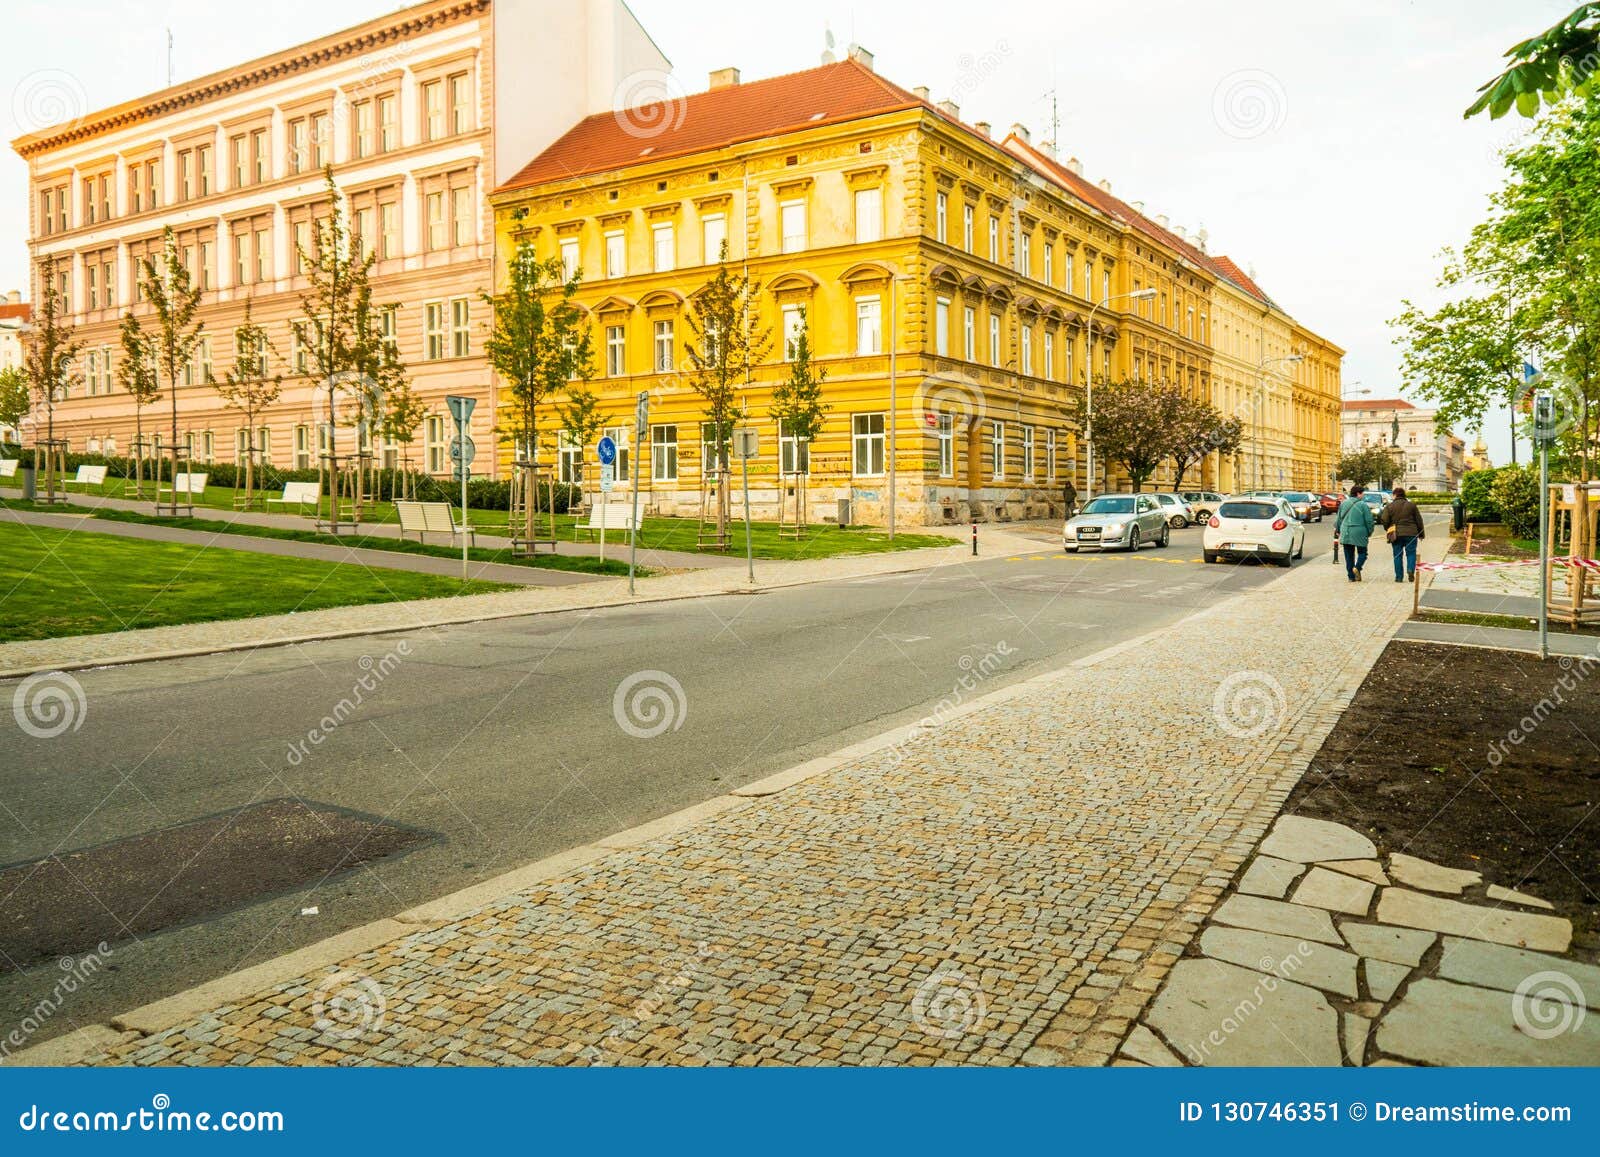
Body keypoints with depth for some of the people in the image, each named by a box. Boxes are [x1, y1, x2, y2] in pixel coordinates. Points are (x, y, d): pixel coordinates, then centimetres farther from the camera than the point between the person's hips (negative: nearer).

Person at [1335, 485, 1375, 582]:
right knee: (1362, 553, 10)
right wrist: (1369, 532, 8)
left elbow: (1339, 518, 12)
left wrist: (1338, 530, 24)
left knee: (1349, 555, 8)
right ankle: (1357, 568, -16)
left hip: (1346, 533, 4)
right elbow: (1369, 520, -6)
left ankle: (1351, 576, 7)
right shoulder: (1363, 504, -8)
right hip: (1359, 533, -4)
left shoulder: (1343, 503, 6)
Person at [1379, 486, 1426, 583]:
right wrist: (1421, 533, 15)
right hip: (1411, 533, 0)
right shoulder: (1411, 505, 3)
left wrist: (1388, 529, 13)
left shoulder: (1389, 506, -2)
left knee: (1398, 555, 6)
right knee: (1411, 553, 9)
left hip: (1396, 534, 0)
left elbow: (1384, 520, -7)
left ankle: (1399, 577, 6)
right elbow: (1419, 520, 6)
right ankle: (1410, 569, -16)